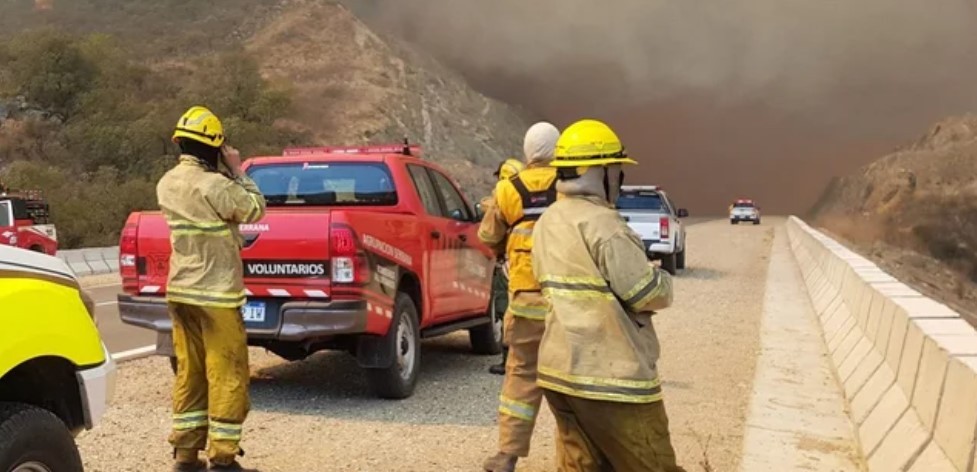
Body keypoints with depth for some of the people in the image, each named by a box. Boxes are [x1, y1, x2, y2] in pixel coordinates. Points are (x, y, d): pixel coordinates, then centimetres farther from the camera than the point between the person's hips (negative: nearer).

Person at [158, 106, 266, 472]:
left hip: (180, 292, 8)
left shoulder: (167, 184, 8)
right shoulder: (214, 185, -18)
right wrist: (237, 172, -1)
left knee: (189, 374, 13)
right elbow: (255, 210, -7)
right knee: (227, 376, 0)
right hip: (216, 294, -8)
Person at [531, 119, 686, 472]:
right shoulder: (601, 223, -17)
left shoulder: (547, 223, 10)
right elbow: (648, 294, -16)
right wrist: (663, 280, 5)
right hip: (611, 377, -8)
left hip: (560, 369, 8)